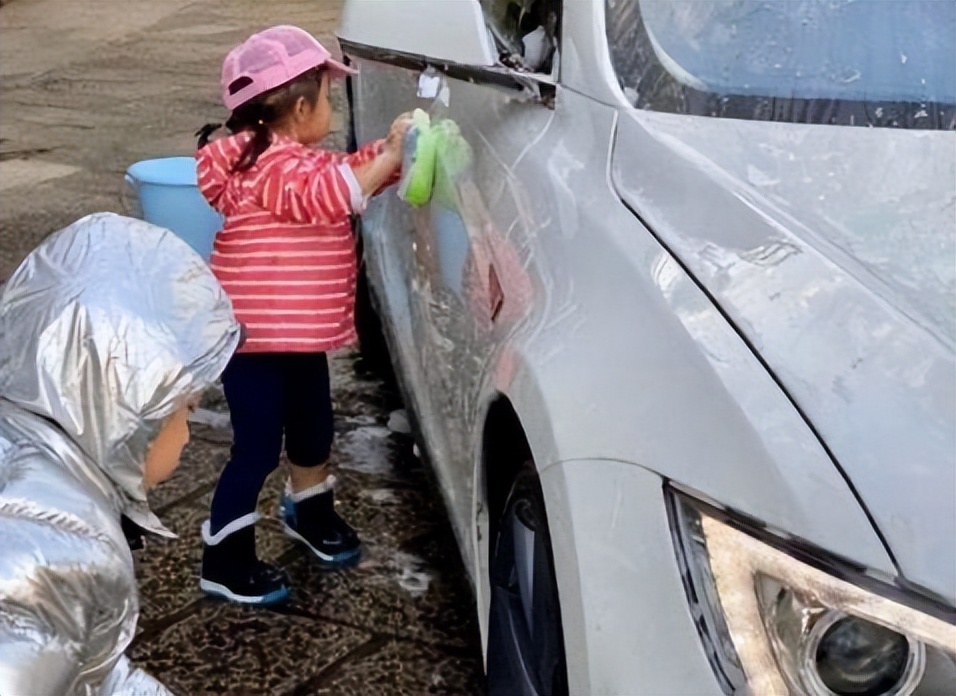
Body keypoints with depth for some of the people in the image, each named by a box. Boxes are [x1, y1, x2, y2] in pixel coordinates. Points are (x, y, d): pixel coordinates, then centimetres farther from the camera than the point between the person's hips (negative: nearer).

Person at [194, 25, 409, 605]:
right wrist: (388, 157, -30)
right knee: (259, 447, -5)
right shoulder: (272, 165, -20)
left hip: (302, 333, 10)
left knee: (313, 428, 24)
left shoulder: (301, 160, 12)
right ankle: (226, 561, 7)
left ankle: (311, 512, 48)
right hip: (255, 338, -10)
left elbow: (345, 172, 22)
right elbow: (328, 195, -33)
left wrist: (390, 148, 8)